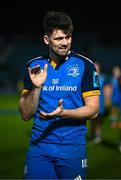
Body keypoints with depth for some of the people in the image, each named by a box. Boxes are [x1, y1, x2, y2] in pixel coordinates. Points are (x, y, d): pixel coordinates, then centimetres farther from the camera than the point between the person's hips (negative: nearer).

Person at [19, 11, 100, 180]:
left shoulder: (84, 65, -2)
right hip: (38, 147, 2)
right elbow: (26, 115, 3)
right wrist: (36, 87, -13)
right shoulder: (34, 66, 5)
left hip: (72, 147, -2)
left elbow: (93, 110, -4)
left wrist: (63, 113, -21)